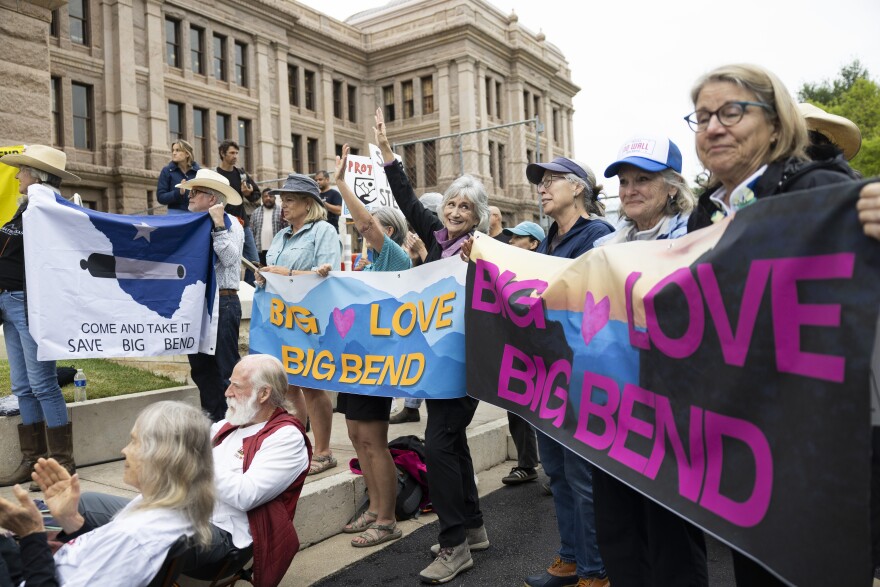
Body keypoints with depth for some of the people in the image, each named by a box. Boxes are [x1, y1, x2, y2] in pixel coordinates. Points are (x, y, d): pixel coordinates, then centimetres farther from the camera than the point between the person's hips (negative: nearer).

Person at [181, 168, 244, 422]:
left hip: (223, 303, -8)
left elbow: (229, 258, -18)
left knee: (226, 370, -5)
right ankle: (211, 421, 24)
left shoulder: (231, 223, -2)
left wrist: (218, 225, -16)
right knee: (200, 368, 13)